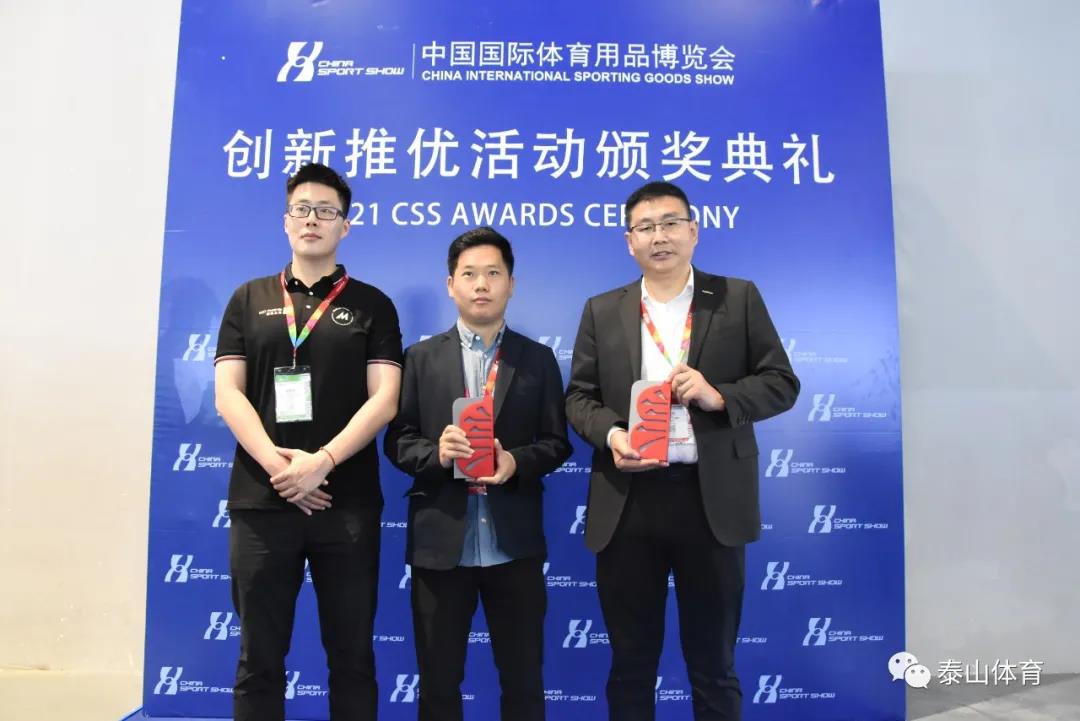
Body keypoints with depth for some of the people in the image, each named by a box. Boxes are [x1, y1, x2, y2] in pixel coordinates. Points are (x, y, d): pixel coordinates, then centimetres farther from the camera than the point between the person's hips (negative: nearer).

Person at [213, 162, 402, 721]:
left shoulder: (371, 304, 6)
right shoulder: (249, 299, 11)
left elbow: (384, 398, -3)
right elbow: (228, 394, 2)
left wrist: (322, 460, -15)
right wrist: (275, 463, -12)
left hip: (348, 503, -1)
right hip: (262, 500, 1)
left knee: (351, 656, 9)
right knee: (259, 658, 10)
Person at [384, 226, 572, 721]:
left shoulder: (538, 359, 5)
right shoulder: (421, 358, 4)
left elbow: (556, 442, 2)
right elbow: (397, 442, 1)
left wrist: (516, 462, -17)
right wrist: (436, 452, -19)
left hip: (514, 541, 0)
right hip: (440, 540, 0)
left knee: (524, 677, 14)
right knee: (438, 679, 15)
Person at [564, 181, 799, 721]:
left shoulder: (738, 299, 5)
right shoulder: (602, 311, 9)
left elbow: (782, 383, 2)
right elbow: (578, 395, 7)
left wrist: (719, 396, -15)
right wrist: (610, 434, -14)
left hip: (711, 499, -1)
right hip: (627, 501, 1)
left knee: (714, 663, 15)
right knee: (630, 663, 15)